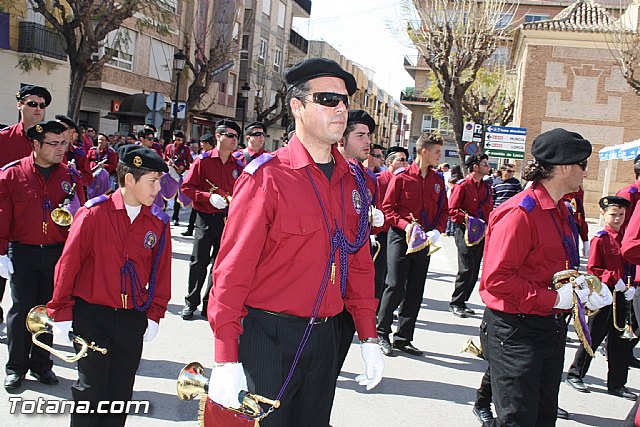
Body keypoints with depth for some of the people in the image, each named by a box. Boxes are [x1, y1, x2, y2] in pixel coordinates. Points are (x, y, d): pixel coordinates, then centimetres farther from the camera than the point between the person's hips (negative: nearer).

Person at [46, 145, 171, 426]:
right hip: (91, 316, -3)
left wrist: (155, 314, 6)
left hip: (133, 319, 3)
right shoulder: (94, 213, -11)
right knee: (91, 390, 4)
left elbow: (161, 270, 8)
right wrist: (62, 315, -5)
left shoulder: (159, 222, -1)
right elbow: (68, 264, -7)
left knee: (121, 392, 12)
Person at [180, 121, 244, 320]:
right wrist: (209, 197, -17)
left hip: (228, 219, 3)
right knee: (199, 261, 2)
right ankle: (191, 303, 17)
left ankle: (210, 304, 19)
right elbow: (186, 187, -5)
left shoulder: (238, 166, 7)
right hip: (206, 218, -3)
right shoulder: (203, 160, -3)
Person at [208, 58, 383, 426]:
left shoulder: (352, 183, 5)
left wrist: (370, 338, 9)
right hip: (268, 339, -6)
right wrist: (226, 358, -19)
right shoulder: (267, 177, -14)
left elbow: (359, 264, 11)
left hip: (325, 337, 6)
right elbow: (233, 269, -16)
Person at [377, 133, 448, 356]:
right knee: (395, 287, -7)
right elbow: (387, 208, -6)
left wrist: (437, 231, -5)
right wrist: (405, 225, -19)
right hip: (400, 237, -5)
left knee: (415, 291, 8)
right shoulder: (402, 177, -6)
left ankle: (403, 338, 18)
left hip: (425, 240, 5)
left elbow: (443, 210, 13)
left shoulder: (438, 180, 9)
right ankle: (382, 334, 12)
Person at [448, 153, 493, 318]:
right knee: (466, 270, -8)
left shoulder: (487, 186, 12)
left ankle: (462, 302, 21)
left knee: (475, 271, 9)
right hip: (466, 232, -7)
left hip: (481, 233, 7)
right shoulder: (462, 185, -9)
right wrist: (467, 218, -22)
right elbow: (452, 210, -12)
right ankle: (455, 303, 4)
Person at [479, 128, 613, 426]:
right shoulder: (520, 212, -20)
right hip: (516, 331, -10)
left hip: (551, 330, 10)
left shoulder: (560, 211, 12)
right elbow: (496, 279, -25)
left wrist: (583, 288, 5)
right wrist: (553, 299, -21)